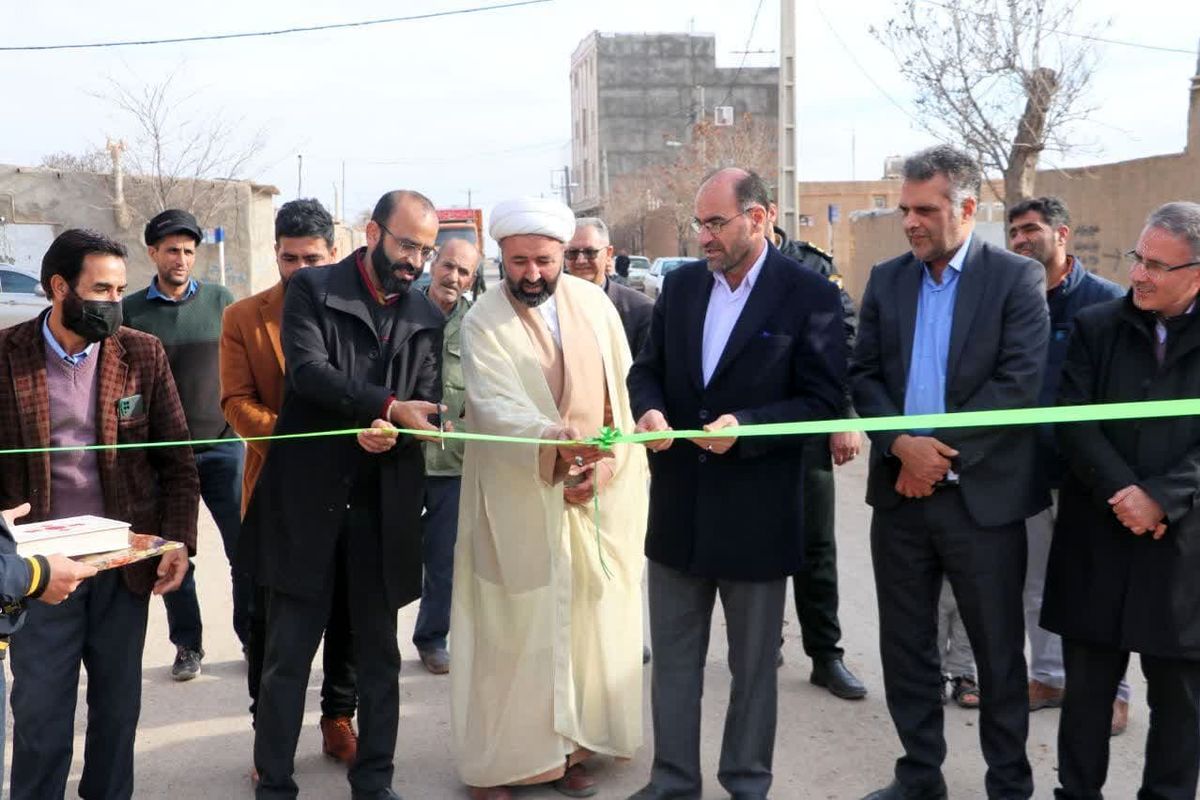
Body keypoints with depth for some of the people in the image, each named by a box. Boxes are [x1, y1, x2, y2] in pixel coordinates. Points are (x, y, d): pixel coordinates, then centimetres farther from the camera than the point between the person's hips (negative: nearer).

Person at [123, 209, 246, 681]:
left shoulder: (221, 301, 3)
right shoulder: (131, 311, 2)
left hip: (222, 444, 0)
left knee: (247, 547, 0)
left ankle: (254, 638, 15)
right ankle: (187, 646, 22)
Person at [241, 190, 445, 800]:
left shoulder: (426, 317, 10)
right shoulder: (311, 289, 0)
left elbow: (428, 405, 5)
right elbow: (307, 370, -15)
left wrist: (393, 431, -16)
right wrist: (387, 405, -21)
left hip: (384, 506, 4)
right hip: (306, 498, -3)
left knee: (378, 654, 13)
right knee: (288, 654, 5)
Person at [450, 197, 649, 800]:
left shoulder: (593, 303, 4)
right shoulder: (483, 322, -8)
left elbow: (620, 390, 5)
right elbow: (493, 405, -21)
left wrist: (605, 461, -6)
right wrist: (552, 439, -39)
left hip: (594, 494, 4)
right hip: (518, 502, -3)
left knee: (586, 621, 8)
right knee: (512, 627, 0)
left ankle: (569, 747, 21)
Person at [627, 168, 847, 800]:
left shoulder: (809, 294, -9)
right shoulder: (681, 284, 6)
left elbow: (824, 402, -11)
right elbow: (647, 367, 11)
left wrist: (745, 426, -23)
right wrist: (649, 409, -11)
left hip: (757, 512, -4)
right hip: (677, 505, 5)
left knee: (753, 664, 13)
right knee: (673, 657, 15)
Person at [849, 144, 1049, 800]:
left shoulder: (1017, 278, -4)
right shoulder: (886, 279, 8)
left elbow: (1020, 381, -14)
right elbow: (864, 374, 4)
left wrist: (941, 452, -16)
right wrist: (902, 444, -14)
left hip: (983, 495, -4)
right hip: (901, 491, 4)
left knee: (998, 651, 9)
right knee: (905, 645, 13)